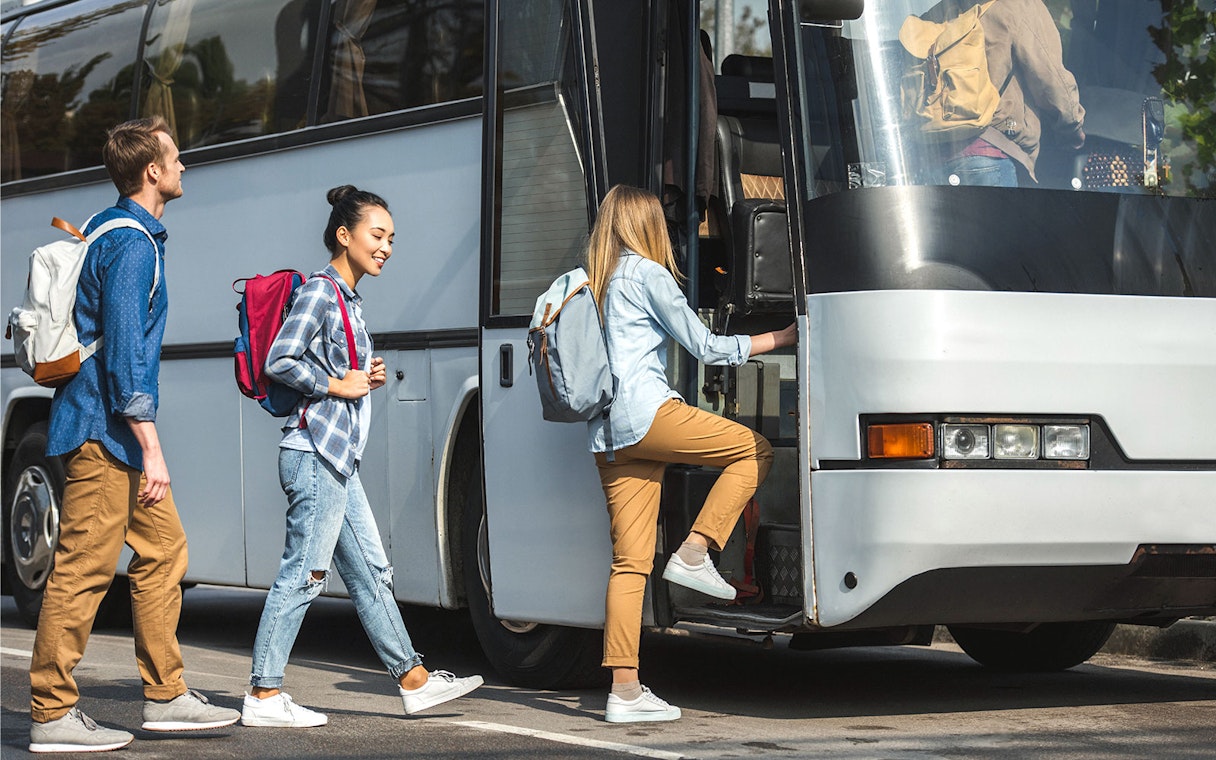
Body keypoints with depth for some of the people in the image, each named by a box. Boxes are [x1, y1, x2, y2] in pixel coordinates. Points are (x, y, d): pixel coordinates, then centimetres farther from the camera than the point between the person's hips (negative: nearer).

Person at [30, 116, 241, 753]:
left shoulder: (108, 229, 16)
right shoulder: (132, 244, -16)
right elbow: (123, 350, -22)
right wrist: (151, 448, -23)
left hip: (113, 435, 11)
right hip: (104, 431, -11)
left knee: (163, 546, 13)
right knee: (85, 567, -8)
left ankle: (166, 696, 17)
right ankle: (51, 717, -4)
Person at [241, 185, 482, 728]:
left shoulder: (348, 298, 19)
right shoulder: (320, 291, -10)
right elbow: (280, 362, -19)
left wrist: (366, 379, 8)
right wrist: (339, 386, -12)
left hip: (337, 458, 10)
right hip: (314, 453, -10)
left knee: (371, 572, 12)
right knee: (302, 575, -8)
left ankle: (414, 681, 17)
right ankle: (263, 697, -5)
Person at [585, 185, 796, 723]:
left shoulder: (595, 281, 22)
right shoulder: (648, 274, 0)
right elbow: (705, 347, 1)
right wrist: (783, 337, 8)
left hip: (605, 434, 8)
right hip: (647, 411, -8)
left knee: (629, 562, 3)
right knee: (755, 451, 5)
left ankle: (624, 690, -3)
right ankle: (694, 554, -4)